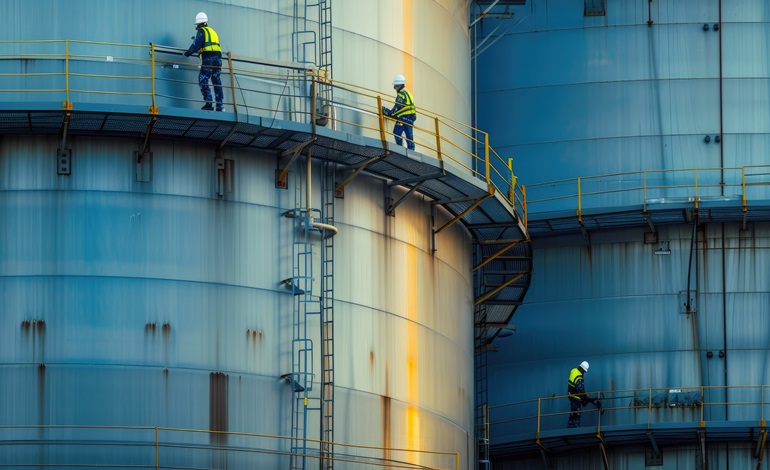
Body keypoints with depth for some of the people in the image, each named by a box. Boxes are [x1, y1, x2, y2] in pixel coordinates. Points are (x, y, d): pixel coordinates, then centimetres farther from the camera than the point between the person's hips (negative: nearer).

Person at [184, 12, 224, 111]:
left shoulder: (202, 31, 0)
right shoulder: (213, 31, 23)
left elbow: (197, 45, -8)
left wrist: (188, 53, 4)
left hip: (208, 58, -7)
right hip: (218, 58, 7)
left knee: (203, 81, -5)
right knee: (217, 82, 7)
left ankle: (209, 103, -15)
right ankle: (220, 106, 3)